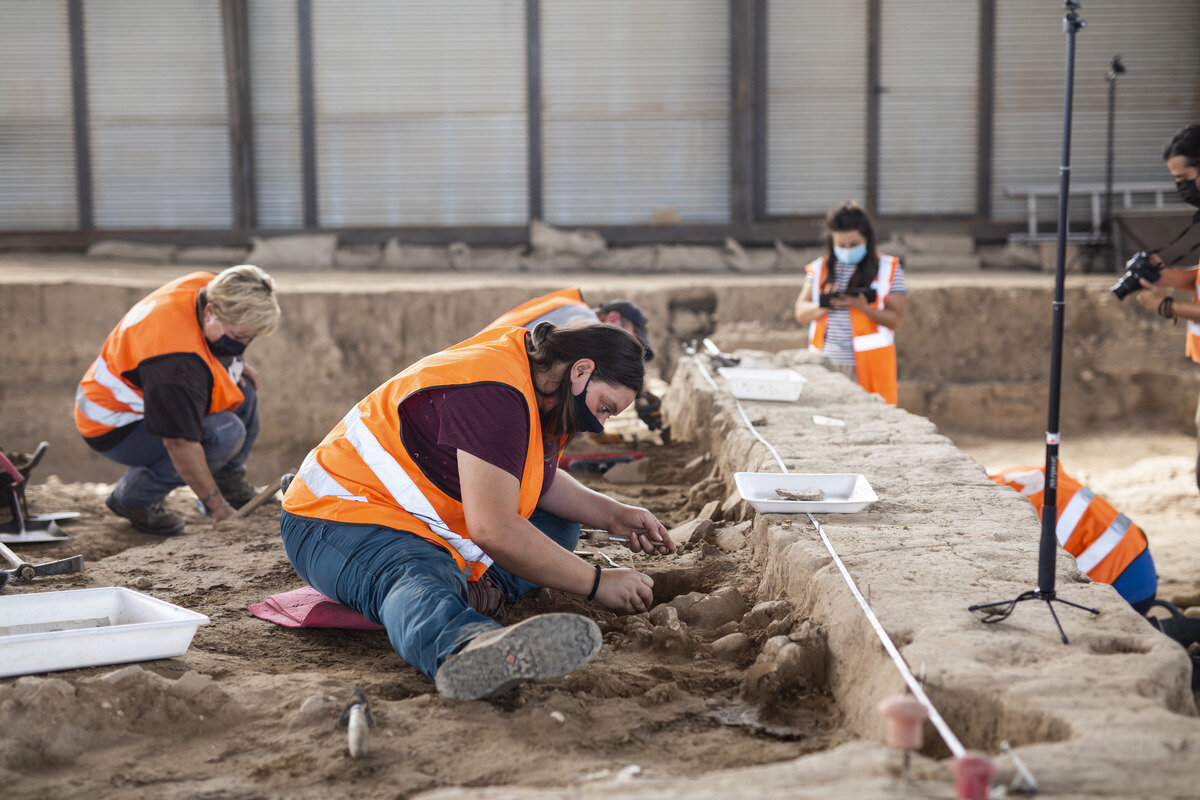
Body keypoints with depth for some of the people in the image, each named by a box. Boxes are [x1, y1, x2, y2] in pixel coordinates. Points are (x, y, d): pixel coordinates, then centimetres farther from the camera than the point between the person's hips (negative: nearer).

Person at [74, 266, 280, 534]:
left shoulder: (214, 288, -13)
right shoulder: (177, 361, -39)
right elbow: (181, 443, -36)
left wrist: (237, 363, 4)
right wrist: (216, 505, -30)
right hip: (113, 430, -10)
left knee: (244, 387, 1)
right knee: (224, 433, -29)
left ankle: (228, 478, 17)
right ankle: (133, 497, -12)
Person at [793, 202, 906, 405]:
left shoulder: (888, 269, 4)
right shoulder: (820, 269, 12)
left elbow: (894, 320, -2)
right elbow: (801, 313, 8)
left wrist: (861, 306, -17)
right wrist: (824, 306, -12)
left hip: (869, 364, -2)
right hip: (826, 364, 2)